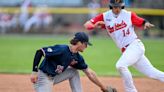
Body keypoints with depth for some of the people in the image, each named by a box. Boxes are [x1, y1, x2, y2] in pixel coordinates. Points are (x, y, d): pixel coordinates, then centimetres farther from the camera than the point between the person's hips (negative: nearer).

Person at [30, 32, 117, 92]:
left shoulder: (77, 57, 3)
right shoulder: (62, 49, -23)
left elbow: (90, 73, 11)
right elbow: (39, 52, -23)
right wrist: (34, 72, -26)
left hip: (54, 77, 9)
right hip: (43, 78, -8)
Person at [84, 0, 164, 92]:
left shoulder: (129, 15, -2)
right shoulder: (105, 17, 4)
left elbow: (142, 22, 7)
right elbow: (87, 24, 0)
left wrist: (146, 24, -16)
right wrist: (95, 25, -22)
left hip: (135, 45, -4)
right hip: (126, 51, 4)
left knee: (121, 65, -25)